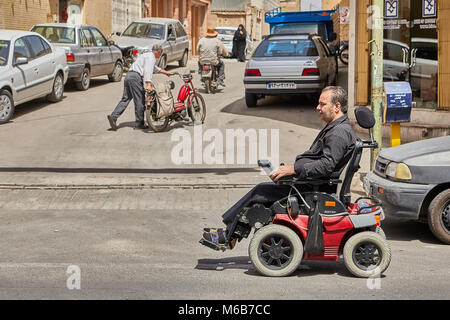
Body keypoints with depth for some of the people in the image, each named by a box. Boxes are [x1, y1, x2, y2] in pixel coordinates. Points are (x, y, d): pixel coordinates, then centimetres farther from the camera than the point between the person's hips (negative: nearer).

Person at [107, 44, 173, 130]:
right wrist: (148, 84, -29)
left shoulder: (147, 55, 29)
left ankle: (113, 116, -7)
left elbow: (155, 68, 46)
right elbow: (148, 71, -19)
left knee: (125, 99, 7)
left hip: (128, 75, 10)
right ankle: (139, 123, 0)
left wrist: (165, 72, 50)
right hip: (136, 76, -10)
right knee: (140, 100, -3)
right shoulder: (151, 57, -3)